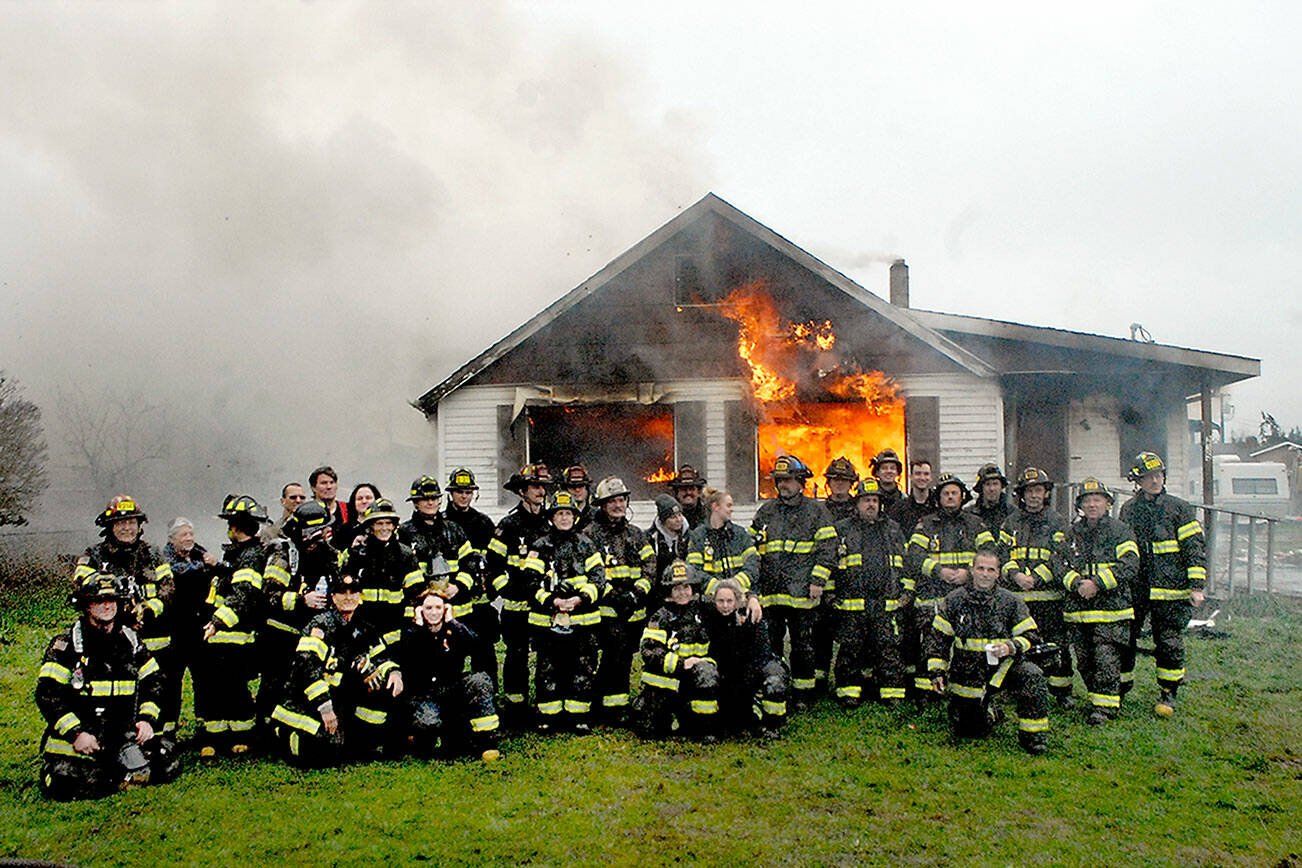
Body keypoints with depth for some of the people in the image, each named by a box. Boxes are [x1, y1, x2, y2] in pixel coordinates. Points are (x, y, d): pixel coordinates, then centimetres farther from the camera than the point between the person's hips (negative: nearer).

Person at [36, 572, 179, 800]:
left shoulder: (131, 641, 10)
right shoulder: (66, 645, -4)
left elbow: (154, 681, 16)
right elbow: (47, 694, -8)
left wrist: (147, 719, -1)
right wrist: (75, 733, -17)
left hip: (126, 728, 4)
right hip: (79, 732, -4)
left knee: (166, 765, -12)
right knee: (82, 784, -23)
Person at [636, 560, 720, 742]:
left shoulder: (702, 610, 3)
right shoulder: (660, 617, -4)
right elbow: (649, 651, -15)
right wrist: (681, 663, -23)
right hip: (663, 680, 0)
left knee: (706, 672, -34)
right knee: (649, 731, -3)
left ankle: (708, 730, -18)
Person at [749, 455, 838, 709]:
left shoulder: (816, 510, 2)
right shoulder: (765, 511, 12)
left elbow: (827, 549, -2)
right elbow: (752, 548, 18)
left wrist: (817, 581, -10)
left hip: (801, 592, -3)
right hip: (768, 593, 4)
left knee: (803, 647, 4)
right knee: (769, 646, 9)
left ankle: (802, 696, 15)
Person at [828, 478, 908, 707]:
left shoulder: (893, 529, 15)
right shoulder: (842, 529, 7)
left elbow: (905, 563, 21)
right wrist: (829, 594, 2)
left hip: (886, 605, 2)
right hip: (851, 605, -2)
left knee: (888, 650, 2)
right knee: (851, 651, 2)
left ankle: (892, 694, 13)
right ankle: (849, 694, 13)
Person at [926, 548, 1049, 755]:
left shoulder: (1010, 602, -2)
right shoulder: (953, 601, -2)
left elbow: (1031, 636, 0)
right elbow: (939, 639, 4)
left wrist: (1012, 647, -20)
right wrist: (937, 672, -2)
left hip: (1003, 667, 0)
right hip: (967, 674, 0)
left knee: (1031, 675, -31)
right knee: (969, 732, 4)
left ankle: (1033, 737, -16)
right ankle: (988, 713, 40)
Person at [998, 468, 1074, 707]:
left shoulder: (1057, 523, 6)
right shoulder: (1010, 523, 13)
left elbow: (1059, 559, -4)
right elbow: (1004, 555, 5)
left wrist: (1034, 578, -16)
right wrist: (1016, 575, -15)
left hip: (1049, 597, -1)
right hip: (1016, 598, 2)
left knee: (1057, 645, 0)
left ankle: (1062, 691, 14)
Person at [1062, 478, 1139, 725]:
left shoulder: (1120, 531, 1)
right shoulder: (1072, 533, 13)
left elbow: (1129, 565, -9)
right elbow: (1062, 564, 9)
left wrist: (1097, 583, -16)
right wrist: (1078, 584, -11)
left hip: (1111, 606, -4)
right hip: (1078, 609, 4)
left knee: (1106, 659, -9)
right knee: (1084, 661, 9)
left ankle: (1105, 707, 0)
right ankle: (1096, 699, 26)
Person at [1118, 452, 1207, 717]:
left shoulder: (1179, 508, 0)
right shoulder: (1128, 510, 10)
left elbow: (1196, 547, -2)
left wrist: (1196, 586, -8)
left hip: (1170, 589, -3)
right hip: (1133, 589, 3)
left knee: (1169, 643, 1)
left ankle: (1168, 694, 16)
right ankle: (1121, 686, 24)